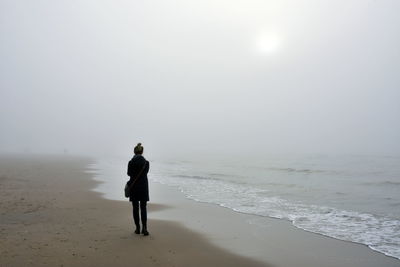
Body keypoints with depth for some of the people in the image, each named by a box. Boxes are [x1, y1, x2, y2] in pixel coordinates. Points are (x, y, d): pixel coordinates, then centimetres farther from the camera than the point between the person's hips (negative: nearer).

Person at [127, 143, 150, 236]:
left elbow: (129, 173, 5)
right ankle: (144, 228, -6)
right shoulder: (146, 163, -5)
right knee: (143, 208, 6)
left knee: (135, 208, 8)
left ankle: (138, 228, 12)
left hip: (134, 187, 0)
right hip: (144, 188, 1)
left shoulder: (131, 162, -8)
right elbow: (145, 173, 5)